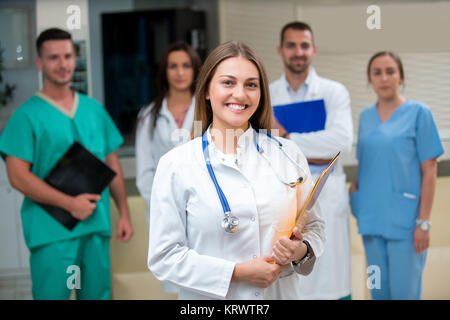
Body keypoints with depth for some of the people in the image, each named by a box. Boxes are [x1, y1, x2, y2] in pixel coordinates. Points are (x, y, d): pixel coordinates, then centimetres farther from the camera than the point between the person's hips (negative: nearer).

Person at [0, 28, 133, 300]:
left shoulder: (94, 109, 13)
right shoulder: (28, 115, -3)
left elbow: (112, 164, 17)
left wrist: (124, 213, 11)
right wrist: (70, 204, -15)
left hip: (98, 226, 5)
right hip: (52, 230, -5)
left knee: (98, 293, 11)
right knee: (52, 294, -4)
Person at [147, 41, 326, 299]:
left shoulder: (289, 154, 0)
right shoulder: (176, 165, -9)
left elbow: (315, 228, 6)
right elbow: (164, 257, -11)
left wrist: (301, 251, -16)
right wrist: (237, 273, -19)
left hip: (282, 293, 3)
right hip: (212, 298, -2)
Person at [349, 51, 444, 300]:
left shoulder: (418, 113, -3)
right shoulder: (365, 116, 10)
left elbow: (429, 171, -5)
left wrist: (424, 222, -10)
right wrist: (355, 186, -1)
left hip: (404, 220, -4)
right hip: (372, 219, 4)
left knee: (404, 292, -3)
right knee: (379, 291, 10)